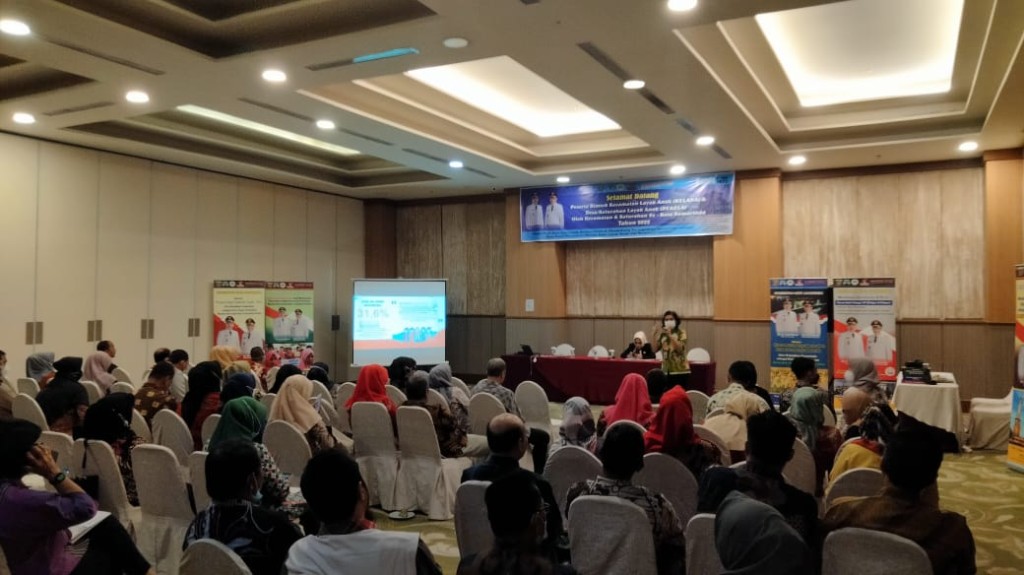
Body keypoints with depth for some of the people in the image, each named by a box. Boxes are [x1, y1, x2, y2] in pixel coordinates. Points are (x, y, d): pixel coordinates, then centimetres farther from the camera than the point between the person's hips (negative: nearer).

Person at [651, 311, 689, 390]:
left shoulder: (681, 333, -1)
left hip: (680, 371, -3)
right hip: (666, 371, 3)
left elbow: (680, 348, -16)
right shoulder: (662, 334, 9)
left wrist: (670, 335, -22)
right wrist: (654, 334, -7)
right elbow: (654, 349, 0)